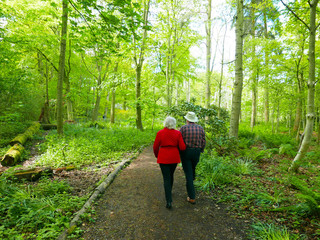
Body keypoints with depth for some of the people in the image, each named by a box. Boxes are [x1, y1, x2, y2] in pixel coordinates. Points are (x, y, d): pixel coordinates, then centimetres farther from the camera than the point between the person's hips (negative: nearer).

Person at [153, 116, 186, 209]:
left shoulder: (160, 133, -7)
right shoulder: (177, 133, -5)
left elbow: (155, 147, -2)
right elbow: (182, 147, -7)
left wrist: (157, 156, 16)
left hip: (163, 158, -2)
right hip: (174, 158, 2)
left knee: (166, 178, 2)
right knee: (171, 175, 25)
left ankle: (169, 201, -4)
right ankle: (169, 191, 45)